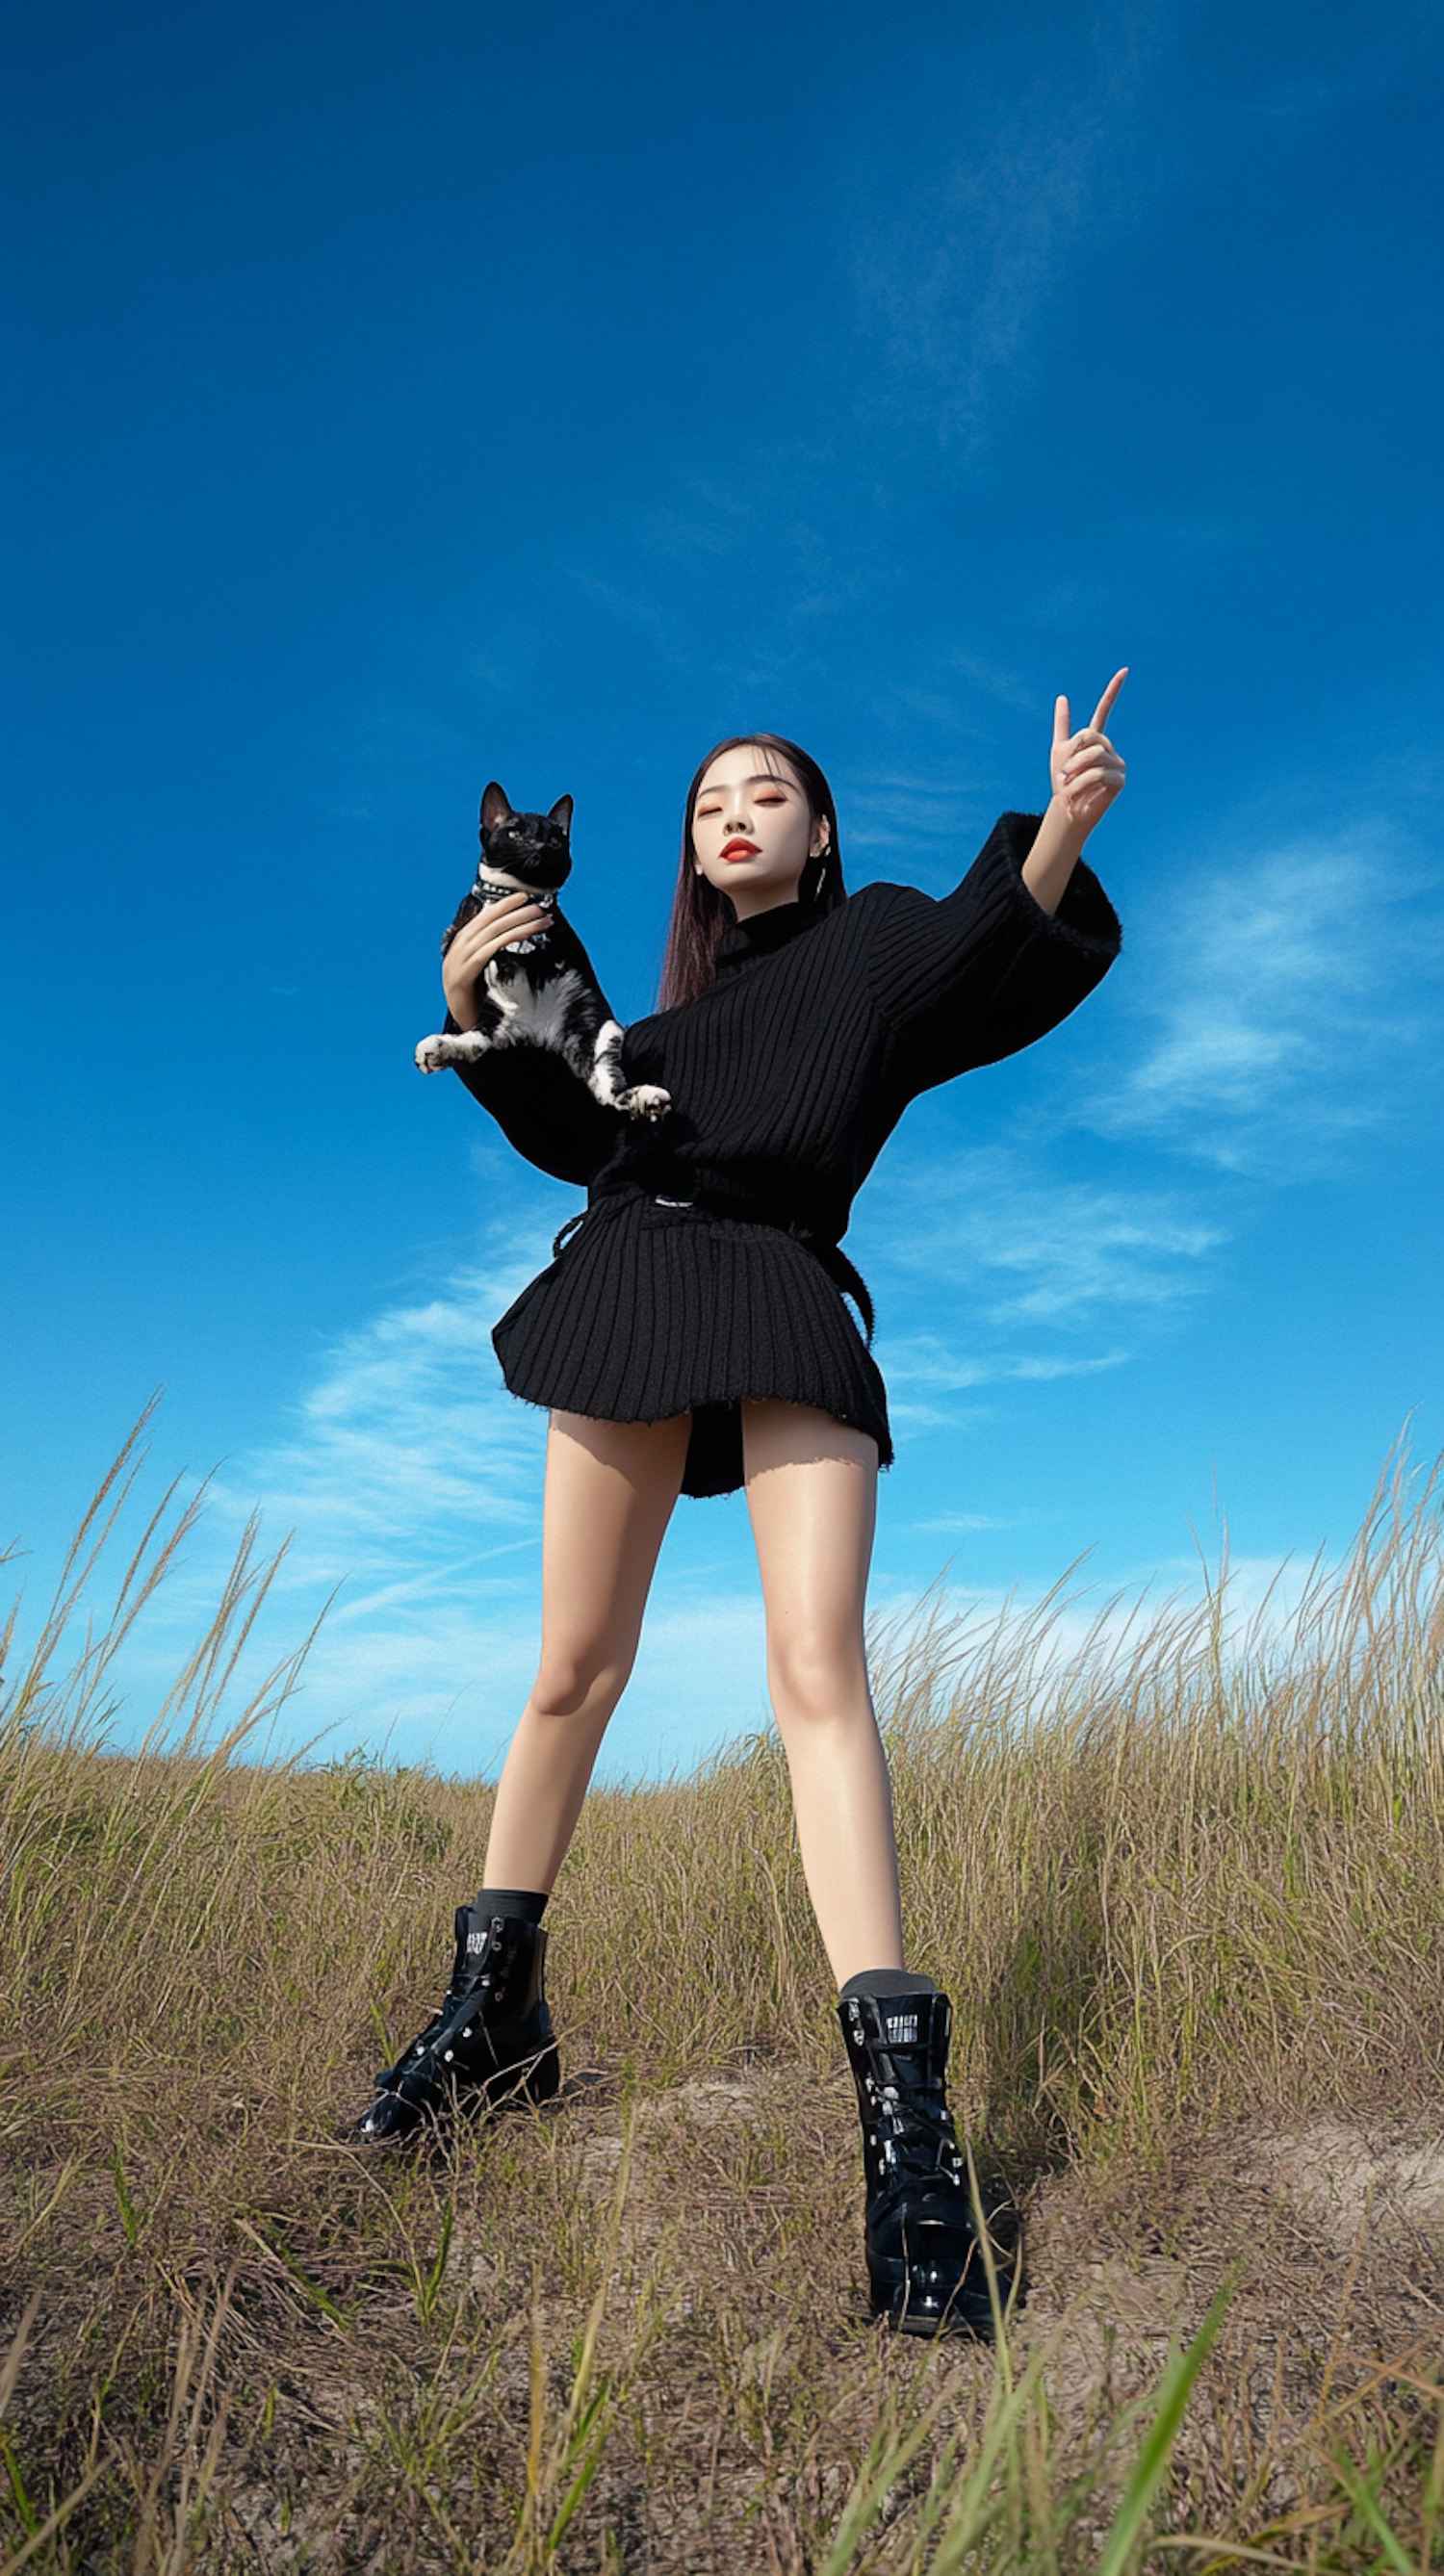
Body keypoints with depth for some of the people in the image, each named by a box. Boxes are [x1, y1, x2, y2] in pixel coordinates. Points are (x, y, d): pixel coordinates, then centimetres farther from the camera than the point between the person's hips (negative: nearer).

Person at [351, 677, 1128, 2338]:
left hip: (786, 1303, -4)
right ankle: (491, 2011, 20)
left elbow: (998, 967, -4)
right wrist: (477, 1009, 11)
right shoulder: (685, 1006, 27)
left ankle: (904, 2105, -19)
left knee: (819, 1667, -18)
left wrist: (1056, 843, -23)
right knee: (576, 1670, 6)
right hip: (633, 1285, 4)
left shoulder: (881, 939, 15)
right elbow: (579, 1132, 24)